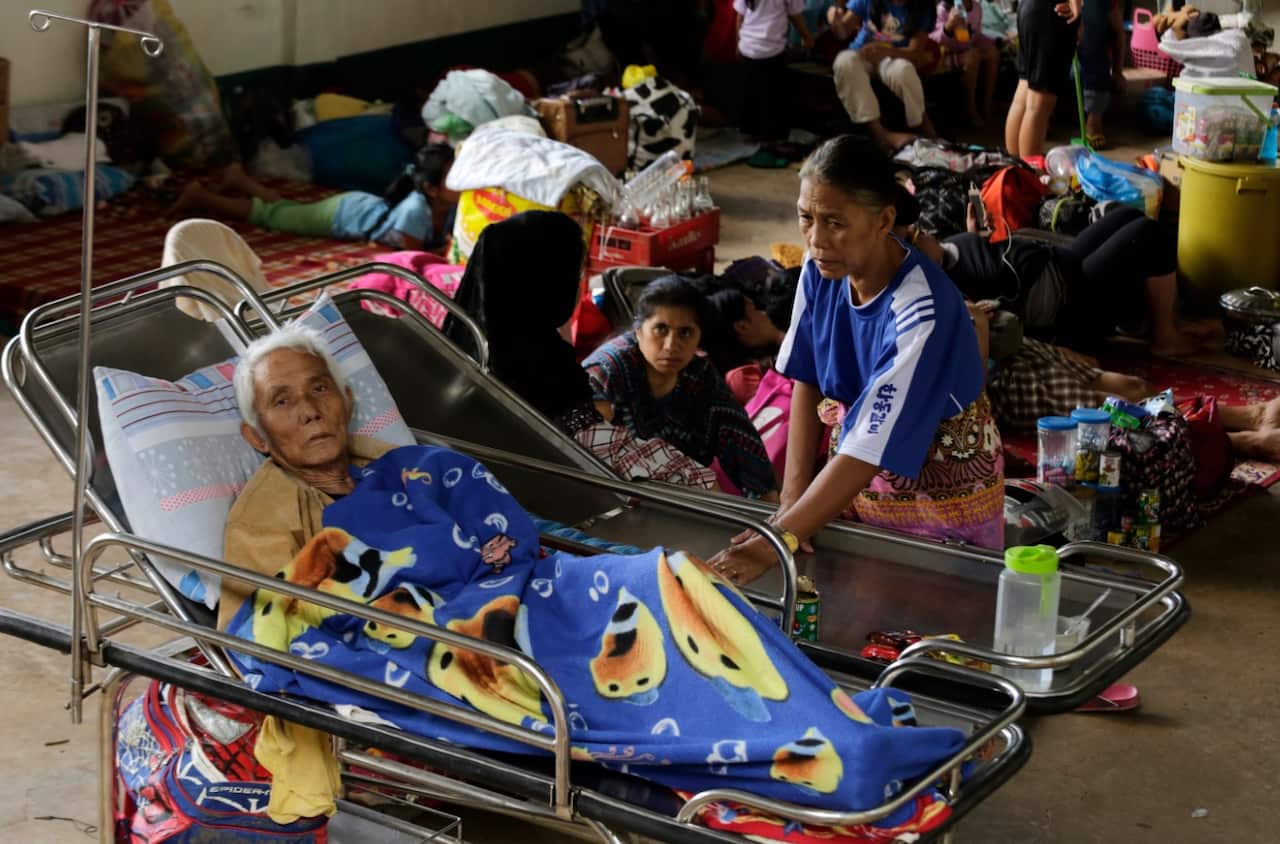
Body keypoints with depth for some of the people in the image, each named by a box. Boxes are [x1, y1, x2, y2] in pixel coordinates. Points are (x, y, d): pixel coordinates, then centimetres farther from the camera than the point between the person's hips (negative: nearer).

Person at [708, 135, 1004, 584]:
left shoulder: (922, 311, -33)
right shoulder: (822, 271, -14)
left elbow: (871, 447, -36)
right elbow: (806, 380, -2)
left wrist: (778, 542, -40)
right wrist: (794, 492, -12)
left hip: (945, 479, -5)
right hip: (863, 476, 5)